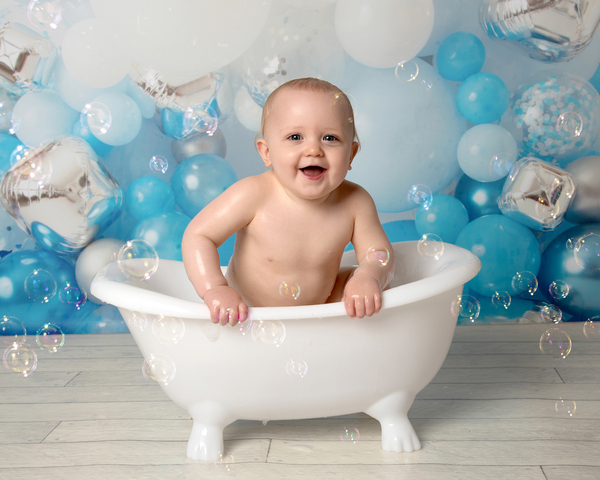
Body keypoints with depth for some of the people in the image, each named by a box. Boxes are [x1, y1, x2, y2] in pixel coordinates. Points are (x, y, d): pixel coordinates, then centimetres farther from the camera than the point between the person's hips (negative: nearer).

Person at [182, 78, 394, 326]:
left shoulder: (356, 202, -17)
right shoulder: (253, 195, -26)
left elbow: (379, 254, -11)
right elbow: (198, 236, -22)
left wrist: (368, 277, -34)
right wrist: (215, 289, -37)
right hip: (244, 314, -2)